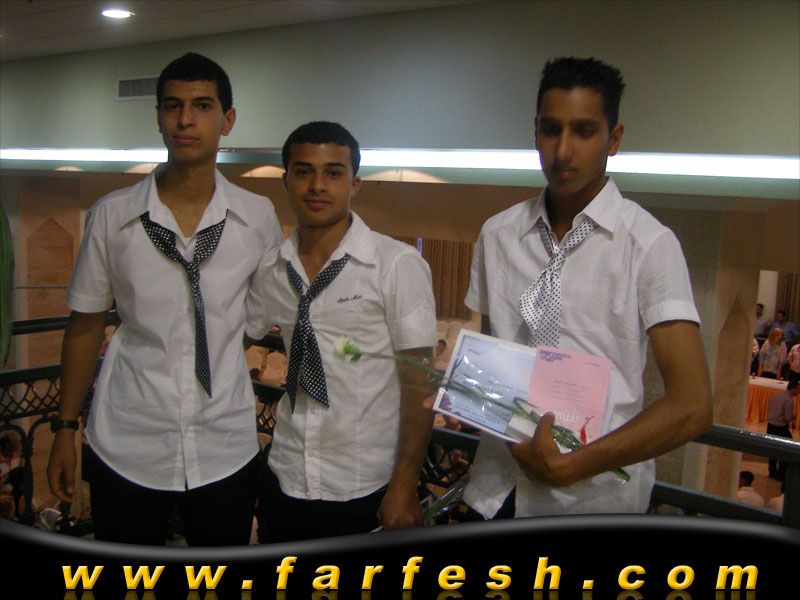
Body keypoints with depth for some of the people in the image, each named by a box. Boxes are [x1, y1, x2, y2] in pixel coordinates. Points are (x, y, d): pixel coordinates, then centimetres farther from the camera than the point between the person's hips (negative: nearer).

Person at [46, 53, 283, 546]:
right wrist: (66, 428, 7)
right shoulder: (112, 215, -3)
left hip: (226, 451, 1)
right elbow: (86, 324, 4)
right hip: (126, 449, 0)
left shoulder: (258, 216, -2)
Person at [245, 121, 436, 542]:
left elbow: (418, 381, -12)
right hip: (286, 482, 4)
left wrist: (405, 485, -13)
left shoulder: (397, 265, -13)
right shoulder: (270, 270, 1)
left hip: (366, 491, -4)